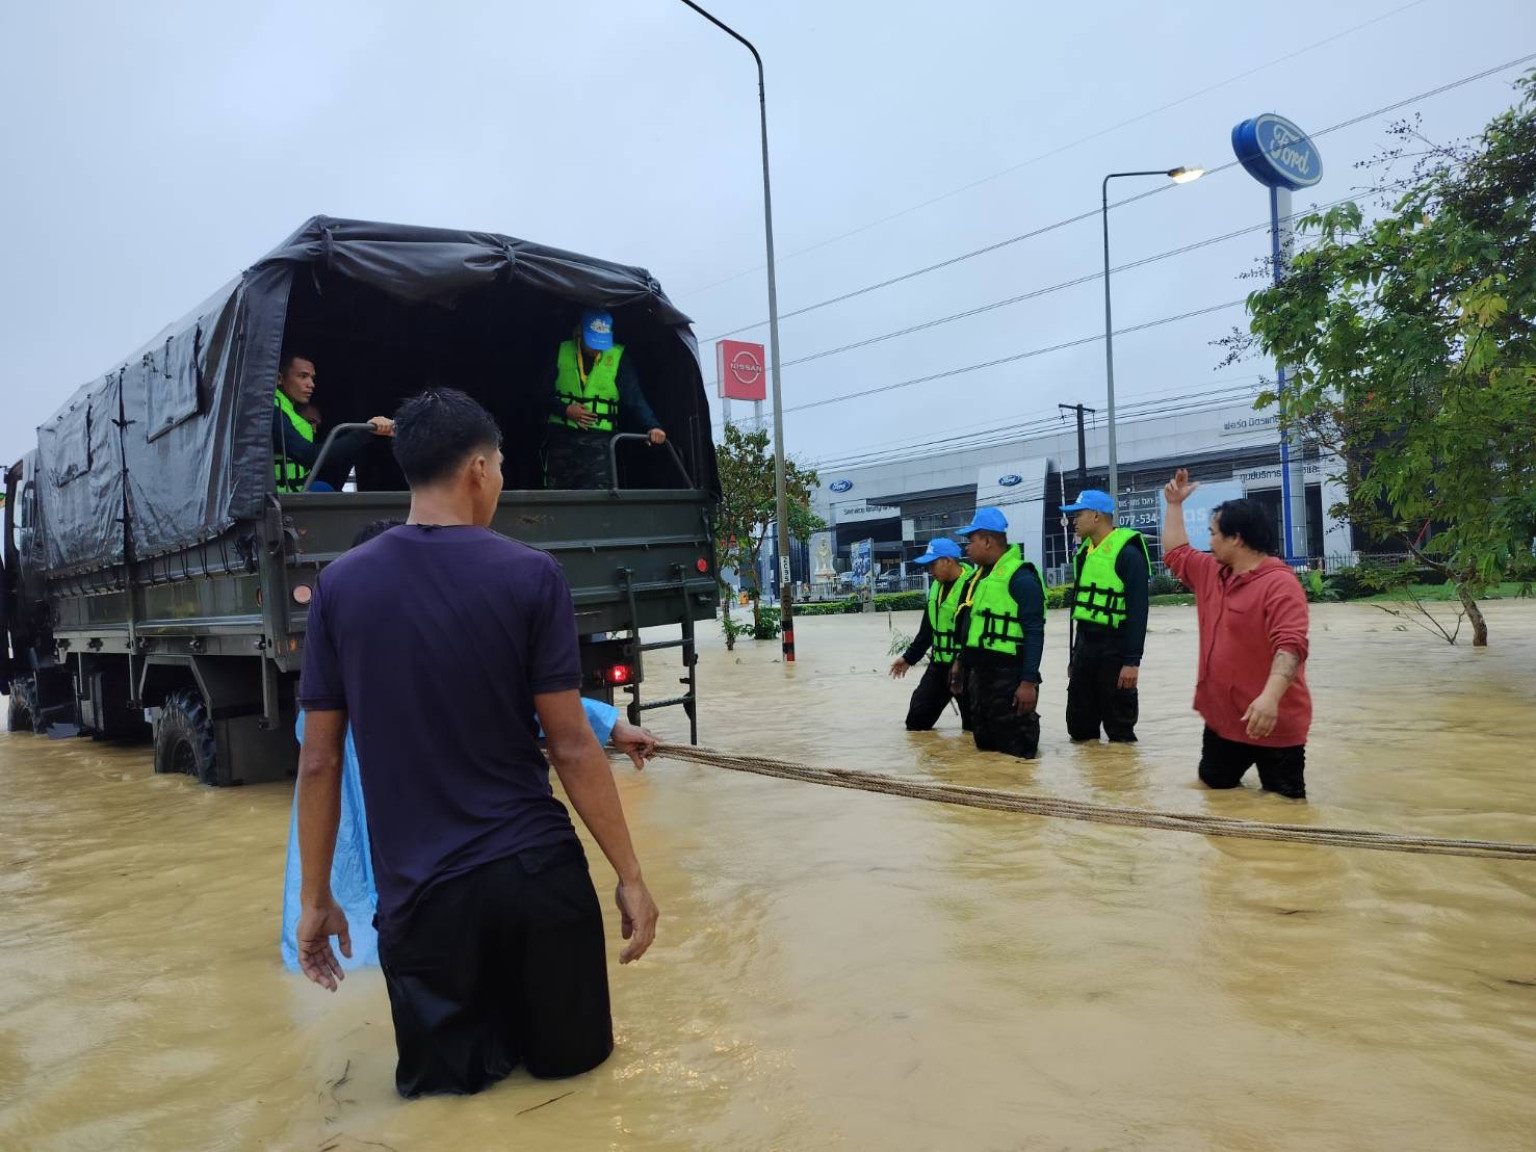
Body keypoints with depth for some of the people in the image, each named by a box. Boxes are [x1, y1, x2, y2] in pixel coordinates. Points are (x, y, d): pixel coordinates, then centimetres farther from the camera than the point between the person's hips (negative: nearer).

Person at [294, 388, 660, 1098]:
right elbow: (570, 747, -9)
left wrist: (315, 897, 12)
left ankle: (481, 1037, -1)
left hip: (421, 891, 1)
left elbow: (319, 760, 2)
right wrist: (630, 876, 0)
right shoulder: (531, 575, -9)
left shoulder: (341, 585, -1)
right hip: (536, 869, -1)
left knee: (441, 1075, 20)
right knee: (571, 1054, 24)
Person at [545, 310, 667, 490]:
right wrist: (565, 410, -9)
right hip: (561, 437, 2)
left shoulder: (619, 358, 2)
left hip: (599, 440, -2)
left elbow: (635, 398, -5)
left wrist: (652, 426, -22)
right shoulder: (561, 352, 7)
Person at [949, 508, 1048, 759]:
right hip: (979, 673, 9)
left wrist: (1029, 682, -22)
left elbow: (1034, 633, -19)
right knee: (985, 745, 17)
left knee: (1015, 752, -3)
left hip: (1009, 679, -9)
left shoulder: (1020, 577, -14)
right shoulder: (980, 575, 15)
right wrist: (961, 662, 22)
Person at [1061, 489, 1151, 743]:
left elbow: (1137, 612, -16)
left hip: (1114, 649, -8)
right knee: (1079, 727, 12)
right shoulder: (1085, 551, 12)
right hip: (1085, 645, 8)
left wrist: (1132, 661, -19)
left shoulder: (1127, 553, -12)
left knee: (1119, 732, 1)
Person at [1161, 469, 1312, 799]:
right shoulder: (1211, 572, 7)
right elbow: (1175, 553, 25)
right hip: (1221, 717, 8)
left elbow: (1290, 645, -30)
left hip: (1273, 724, -8)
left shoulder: (1280, 584, -19)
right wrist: (1175, 504, 21)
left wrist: (1270, 696, -43)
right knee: (1213, 787, 20)